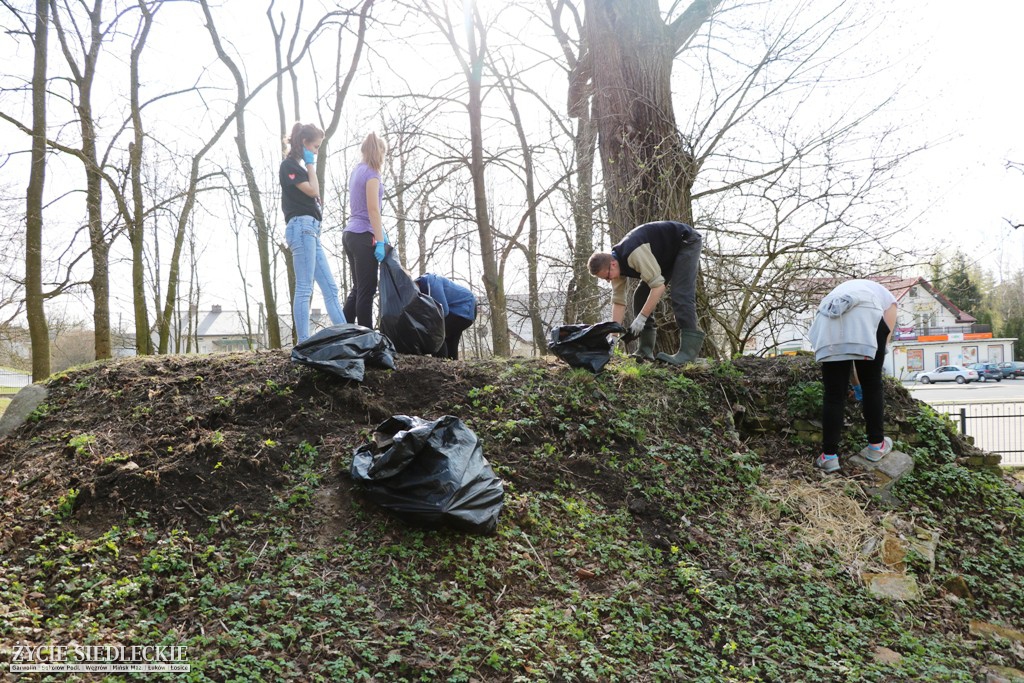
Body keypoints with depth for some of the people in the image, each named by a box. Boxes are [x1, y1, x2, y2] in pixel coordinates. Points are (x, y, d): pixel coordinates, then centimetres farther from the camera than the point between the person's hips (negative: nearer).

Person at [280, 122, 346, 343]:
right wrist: (311, 165, -2)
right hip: (302, 227, -10)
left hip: (311, 230, 10)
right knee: (304, 288, -12)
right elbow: (313, 191, -11)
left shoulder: (299, 167, 23)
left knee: (330, 288, 7)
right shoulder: (289, 165, -3)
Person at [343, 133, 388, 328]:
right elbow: (373, 209, -15)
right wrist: (380, 241, -17)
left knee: (358, 288, 12)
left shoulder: (356, 171, 18)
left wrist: (379, 232, 25)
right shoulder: (371, 173, -8)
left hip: (350, 234, 9)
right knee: (367, 290, -7)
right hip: (363, 236, -9)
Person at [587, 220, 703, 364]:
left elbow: (659, 286, -39)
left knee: (680, 294, -25)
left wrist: (641, 318, -35)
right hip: (667, 256, 9)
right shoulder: (616, 264, -10)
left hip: (687, 243, -9)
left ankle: (688, 351, -27)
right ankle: (645, 350, 0)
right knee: (641, 295, 0)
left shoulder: (634, 254, -38)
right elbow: (618, 301, -5)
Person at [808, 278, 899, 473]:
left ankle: (829, 455, 8)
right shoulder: (888, 299, 33)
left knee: (834, 394, 8)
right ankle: (876, 445, 26)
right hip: (865, 320, -3)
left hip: (828, 325, 3)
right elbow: (885, 337, 22)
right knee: (872, 385, 15)